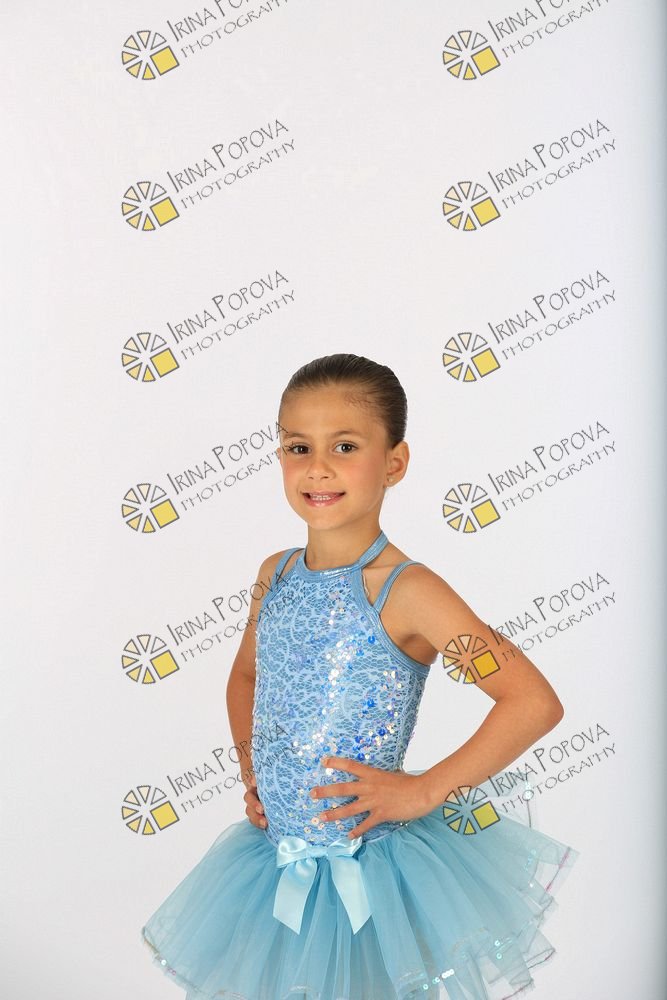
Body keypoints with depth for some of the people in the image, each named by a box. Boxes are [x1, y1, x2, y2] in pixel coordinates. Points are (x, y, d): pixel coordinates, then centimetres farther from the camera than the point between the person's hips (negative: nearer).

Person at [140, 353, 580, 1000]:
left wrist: (423, 790, -20)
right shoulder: (276, 574, -1)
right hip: (277, 854, 6)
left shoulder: (405, 592, -19)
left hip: (371, 863, -5)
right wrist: (250, 767, 5)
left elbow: (536, 703, -23)